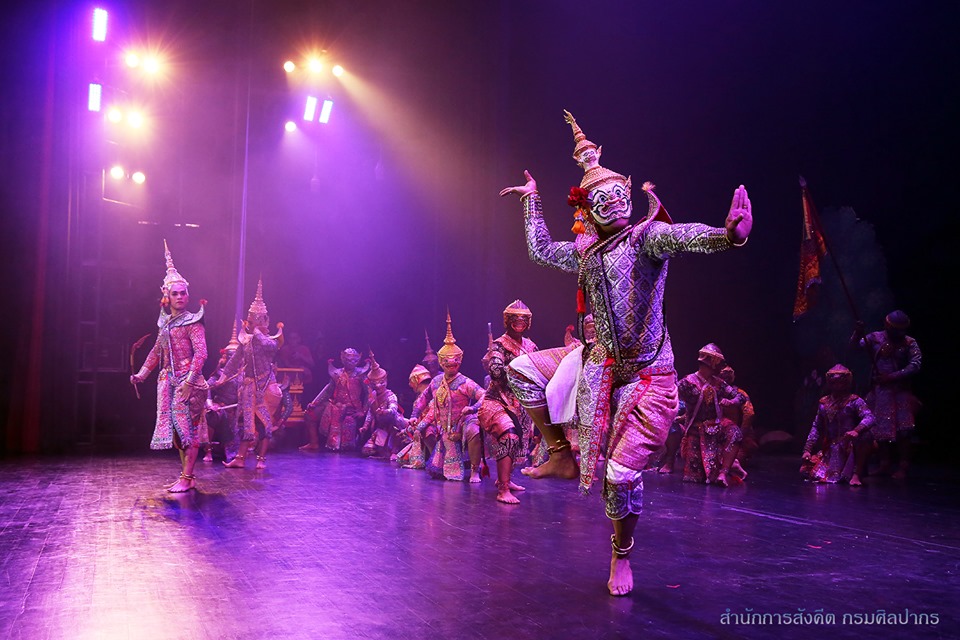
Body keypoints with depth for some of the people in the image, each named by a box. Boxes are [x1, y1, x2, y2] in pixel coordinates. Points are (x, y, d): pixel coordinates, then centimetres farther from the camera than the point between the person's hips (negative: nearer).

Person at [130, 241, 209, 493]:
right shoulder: (165, 322, 15)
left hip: (188, 381, -7)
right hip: (168, 381, 7)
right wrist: (141, 374, 19)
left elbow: (201, 352, -16)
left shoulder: (192, 321, -6)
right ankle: (187, 475, 15)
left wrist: (189, 380, -25)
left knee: (189, 426, -7)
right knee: (174, 428, 8)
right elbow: (157, 351, 23)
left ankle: (187, 477, -5)